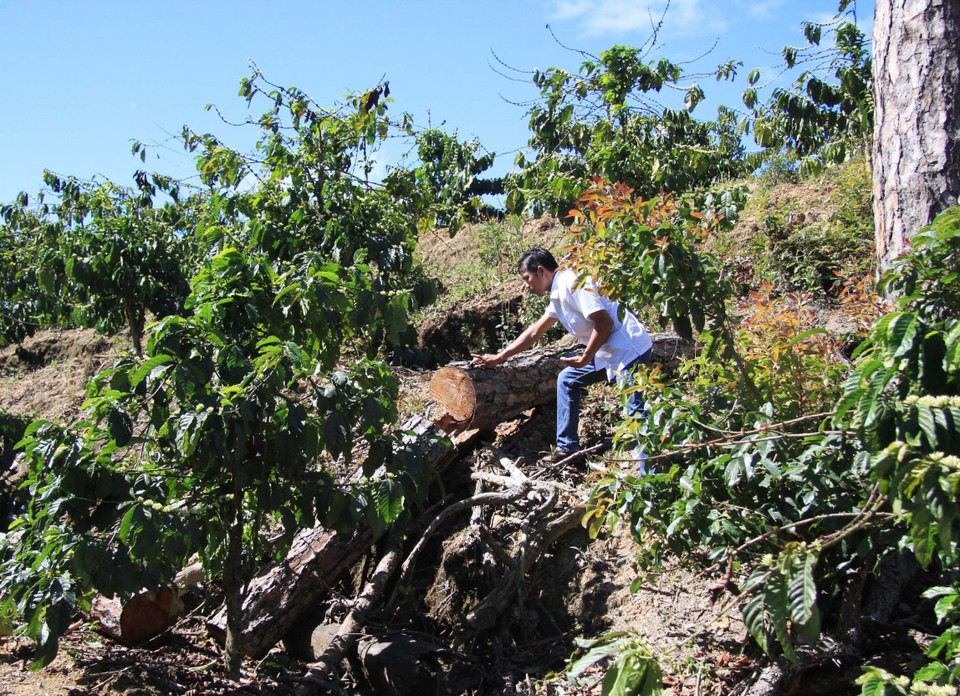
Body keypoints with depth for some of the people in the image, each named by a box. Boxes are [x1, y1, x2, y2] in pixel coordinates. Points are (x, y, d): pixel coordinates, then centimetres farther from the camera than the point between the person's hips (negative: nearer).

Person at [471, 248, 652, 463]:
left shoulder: (573, 283, -15)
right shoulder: (558, 296, 16)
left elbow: (604, 321, -22)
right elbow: (534, 332, 26)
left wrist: (585, 358, -12)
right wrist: (499, 357, 29)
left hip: (629, 350, -11)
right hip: (607, 352, 11)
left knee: (636, 412, -13)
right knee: (567, 380, 18)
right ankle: (567, 447, 23)